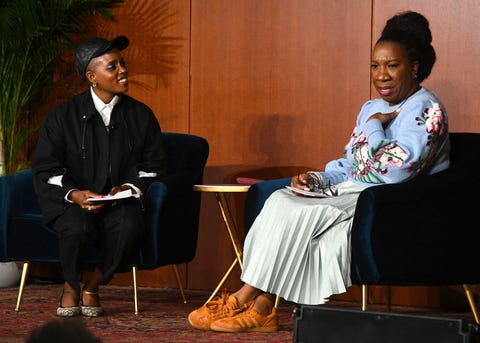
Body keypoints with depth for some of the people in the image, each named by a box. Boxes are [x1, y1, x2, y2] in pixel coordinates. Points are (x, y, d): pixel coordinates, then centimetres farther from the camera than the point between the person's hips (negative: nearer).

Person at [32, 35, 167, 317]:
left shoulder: (141, 115, 9)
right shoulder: (62, 117, 2)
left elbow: (154, 165, 11)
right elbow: (45, 171, 1)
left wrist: (130, 188, -9)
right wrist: (74, 194, -18)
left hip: (122, 200, 2)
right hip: (71, 202, -2)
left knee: (131, 225, -35)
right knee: (78, 228, -38)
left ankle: (92, 286, -7)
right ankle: (71, 287, -3)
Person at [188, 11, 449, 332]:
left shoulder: (427, 111, -10)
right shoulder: (371, 109, 19)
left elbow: (392, 172, -21)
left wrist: (374, 126, -8)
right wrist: (317, 179, 3)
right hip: (352, 195, 9)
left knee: (299, 214, -23)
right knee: (281, 199, -16)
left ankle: (243, 300, -16)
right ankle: (261, 306, -27)